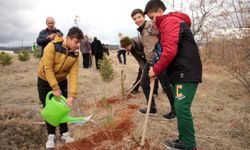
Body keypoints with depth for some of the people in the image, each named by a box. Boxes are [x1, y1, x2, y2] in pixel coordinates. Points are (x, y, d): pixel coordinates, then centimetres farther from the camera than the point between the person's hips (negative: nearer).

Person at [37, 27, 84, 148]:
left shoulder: (75, 54, -16)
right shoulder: (52, 46, -29)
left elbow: (73, 74, -20)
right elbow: (48, 68, -28)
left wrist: (72, 95, -29)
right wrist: (55, 88, -28)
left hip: (61, 80, 4)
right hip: (45, 80, -3)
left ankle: (64, 133, 19)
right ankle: (51, 135, 17)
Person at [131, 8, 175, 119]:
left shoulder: (152, 25, -13)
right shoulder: (141, 30, 15)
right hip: (149, 61, 9)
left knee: (166, 86, 1)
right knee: (144, 83, 12)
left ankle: (174, 110, 20)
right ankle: (152, 108, 28)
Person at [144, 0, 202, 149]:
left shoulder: (170, 21, -10)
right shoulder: (170, 22, 23)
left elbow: (170, 51, -22)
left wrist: (156, 70, -10)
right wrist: (157, 68, 10)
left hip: (186, 73, -10)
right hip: (181, 72, 10)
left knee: (182, 108, -9)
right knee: (180, 108, 11)